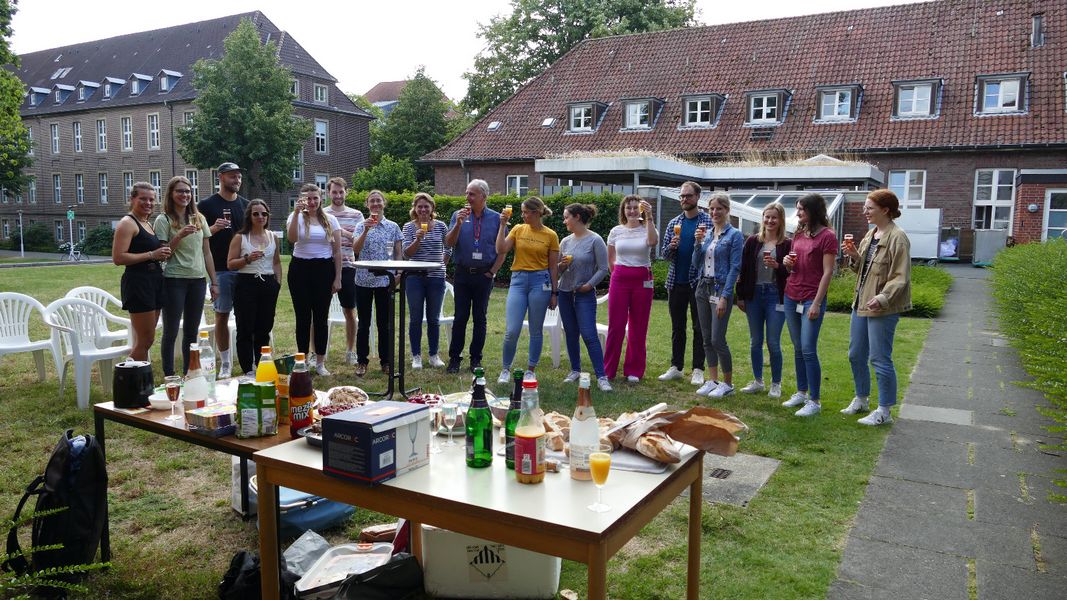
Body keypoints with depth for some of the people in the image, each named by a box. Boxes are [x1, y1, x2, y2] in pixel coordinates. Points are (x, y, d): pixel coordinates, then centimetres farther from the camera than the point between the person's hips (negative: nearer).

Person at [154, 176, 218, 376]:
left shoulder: (199, 219, 10)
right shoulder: (164, 220, -3)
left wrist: (214, 282, 10)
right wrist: (180, 236, -20)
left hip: (198, 280, 5)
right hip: (174, 280, -4)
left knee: (192, 332, 12)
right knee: (171, 332, 2)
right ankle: (169, 377, 9)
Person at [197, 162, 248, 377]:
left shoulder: (246, 204, 13)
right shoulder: (207, 205, 1)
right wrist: (213, 228, -18)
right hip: (221, 269, -3)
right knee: (222, 316, 1)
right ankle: (225, 363, 9)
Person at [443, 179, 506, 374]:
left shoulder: (496, 218, 2)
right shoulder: (459, 215, 4)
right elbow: (448, 243, -4)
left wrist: (492, 272, -2)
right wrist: (458, 224, -17)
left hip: (484, 275, 0)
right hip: (462, 274, 0)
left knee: (480, 318, 6)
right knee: (460, 317, 2)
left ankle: (476, 359, 15)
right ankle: (454, 358, 9)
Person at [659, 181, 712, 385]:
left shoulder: (708, 221, -2)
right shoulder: (673, 223, 10)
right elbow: (665, 254, 9)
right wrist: (671, 246, -13)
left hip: (698, 282, -4)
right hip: (676, 282, 4)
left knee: (699, 327, 3)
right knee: (677, 327, 11)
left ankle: (698, 370, 10)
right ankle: (676, 367, 20)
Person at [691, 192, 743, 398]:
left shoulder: (734, 235, -6)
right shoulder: (706, 233, 11)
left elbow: (734, 268, -11)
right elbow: (696, 264, 10)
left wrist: (724, 297, -16)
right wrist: (698, 243, -6)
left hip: (720, 289, -6)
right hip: (702, 288, 6)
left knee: (718, 340, -8)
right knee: (707, 339, 10)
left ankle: (728, 383, 8)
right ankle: (713, 381, 20)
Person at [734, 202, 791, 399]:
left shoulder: (787, 244, -3)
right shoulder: (752, 241, 6)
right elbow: (743, 270, 7)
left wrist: (777, 266, -21)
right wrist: (740, 296, 5)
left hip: (776, 296, -3)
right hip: (754, 295, 3)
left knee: (773, 343, 0)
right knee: (755, 342, 11)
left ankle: (776, 384, 15)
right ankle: (758, 381, 24)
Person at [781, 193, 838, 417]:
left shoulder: (827, 236, -8)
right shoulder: (799, 234, 12)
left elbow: (827, 272, -11)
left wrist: (817, 303, -15)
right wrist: (787, 263, -1)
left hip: (811, 300, -7)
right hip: (791, 297, 7)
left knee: (808, 350, -8)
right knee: (798, 349, 11)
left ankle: (814, 401, 0)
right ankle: (801, 393, 21)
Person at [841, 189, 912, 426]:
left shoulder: (897, 238, -14)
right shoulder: (870, 234, 11)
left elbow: (901, 277, -19)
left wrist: (883, 298, -30)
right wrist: (853, 256, 0)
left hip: (882, 308, -9)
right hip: (861, 303, 9)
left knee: (880, 359, -2)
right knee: (856, 355, 17)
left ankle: (884, 411, 9)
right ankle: (861, 399, 34)